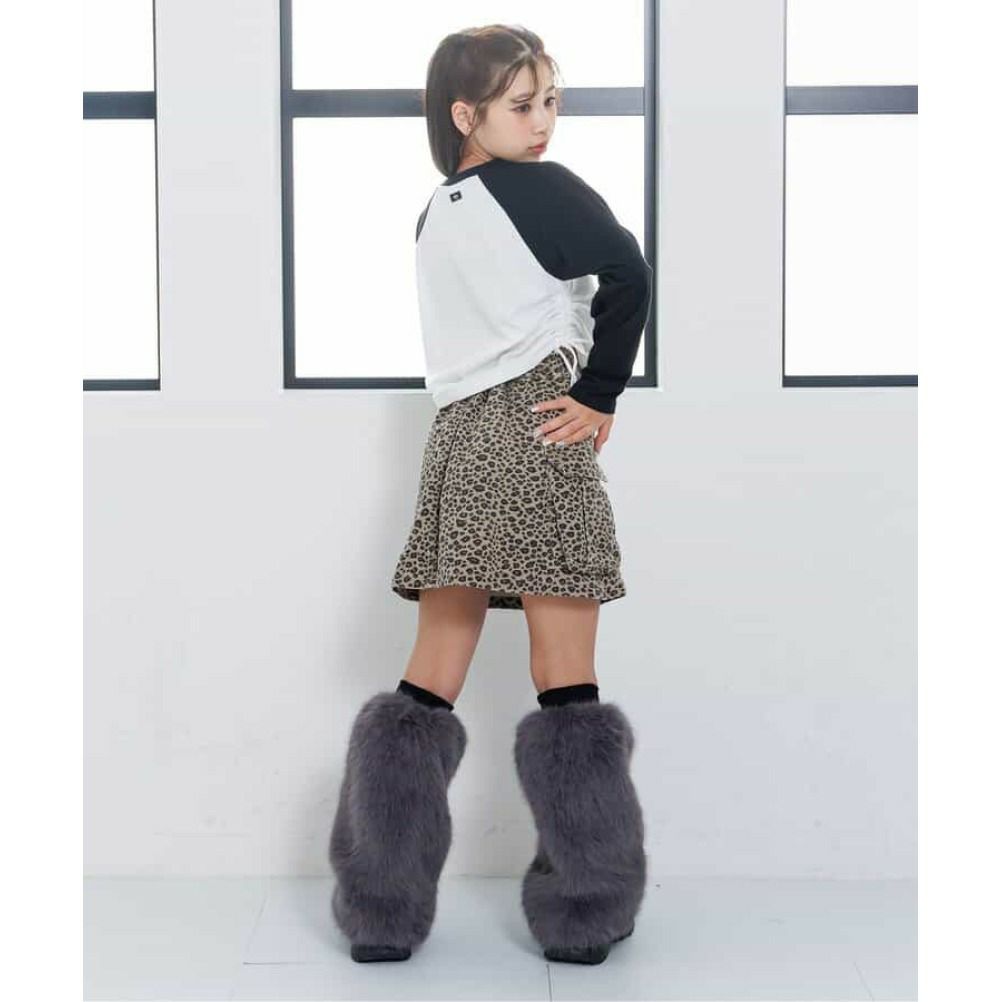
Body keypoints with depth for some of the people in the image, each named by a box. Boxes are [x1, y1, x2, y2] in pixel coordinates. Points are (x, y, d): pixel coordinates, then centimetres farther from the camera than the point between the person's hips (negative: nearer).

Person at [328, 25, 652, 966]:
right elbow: (626, 272, -17)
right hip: (537, 437, -6)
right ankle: (583, 909, 4)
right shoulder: (538, 187, -3)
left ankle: (381, 905, 10)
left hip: (455, 437, 6)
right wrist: (601, 396, -9)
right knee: (565, 683, -1)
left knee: (430, 681, 9)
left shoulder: (433, 215, 18)